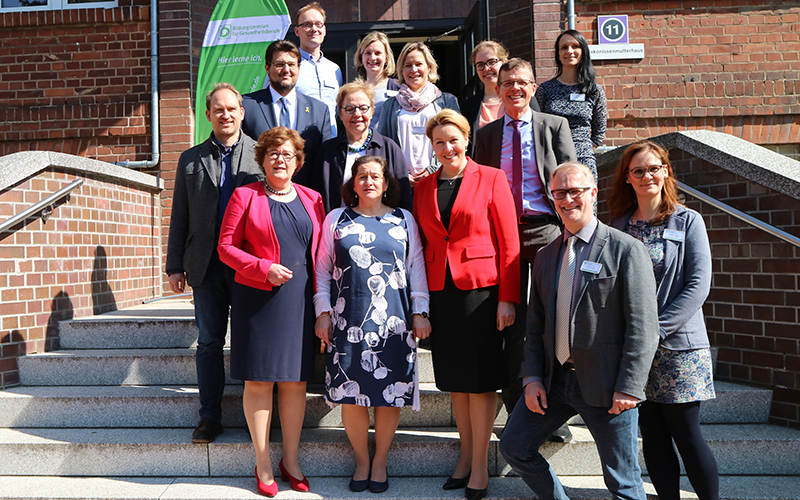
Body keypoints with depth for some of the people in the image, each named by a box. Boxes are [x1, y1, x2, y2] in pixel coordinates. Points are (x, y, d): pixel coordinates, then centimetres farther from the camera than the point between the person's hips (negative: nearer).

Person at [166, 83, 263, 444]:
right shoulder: (191, 159, 12)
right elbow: (179, 217, 11)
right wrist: (175, 265, 6)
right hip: (206, 265, 2)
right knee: (209, 342, 7)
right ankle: (210, 417, 17)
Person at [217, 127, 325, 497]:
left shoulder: (311, 199, 12)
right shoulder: (245, 196, 2)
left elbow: (321, 252, 14)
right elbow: (226, 247, -1)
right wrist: (265, 268, -14)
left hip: (299, 300, 3)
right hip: (258, 299, -3)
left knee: (295, 380, 7)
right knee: (258, 379, 1)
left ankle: (290, 460, 21)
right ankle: (263, 464, 15)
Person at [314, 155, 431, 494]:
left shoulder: (404, 221, 11)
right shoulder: (336, 219, 11)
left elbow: (417, 268, 10)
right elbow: (323, 269, 11)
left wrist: (419, 313, 4)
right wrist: (323, 311, 4)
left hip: (393, 320, 0)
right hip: (348, 320, 0)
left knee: (391, 391, 1)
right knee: (350, 392, -1)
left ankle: (380, 460, 19)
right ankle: (361, 460, 19)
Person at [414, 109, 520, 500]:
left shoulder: (490, 179, -1)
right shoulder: (422, 188, 10)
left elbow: (508, 242, -4)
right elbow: (420, 245, 12)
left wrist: (507, 298, -10)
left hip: (480, 288, -4)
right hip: (439, 291, 4)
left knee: (481, 378, 1)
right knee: (453, 377, 12)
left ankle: (480, 465, 14)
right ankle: (466, 456, 27)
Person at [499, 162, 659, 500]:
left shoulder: (626, 249, -7)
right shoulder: (546, 257, 12)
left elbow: (643, 326, -11)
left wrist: (628, 387, -15)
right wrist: (532, 377, 4)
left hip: (605, 384, -6)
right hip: (554, 380, 6)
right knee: (514, 447, 11)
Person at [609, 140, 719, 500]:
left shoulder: (688, 221, -1)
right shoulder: (618, 225, 7)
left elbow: (698, 285, -7)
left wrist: (657, 329, -15)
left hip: (678, 345, -3)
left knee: (686, 435, -1)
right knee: (652, 436, 7)